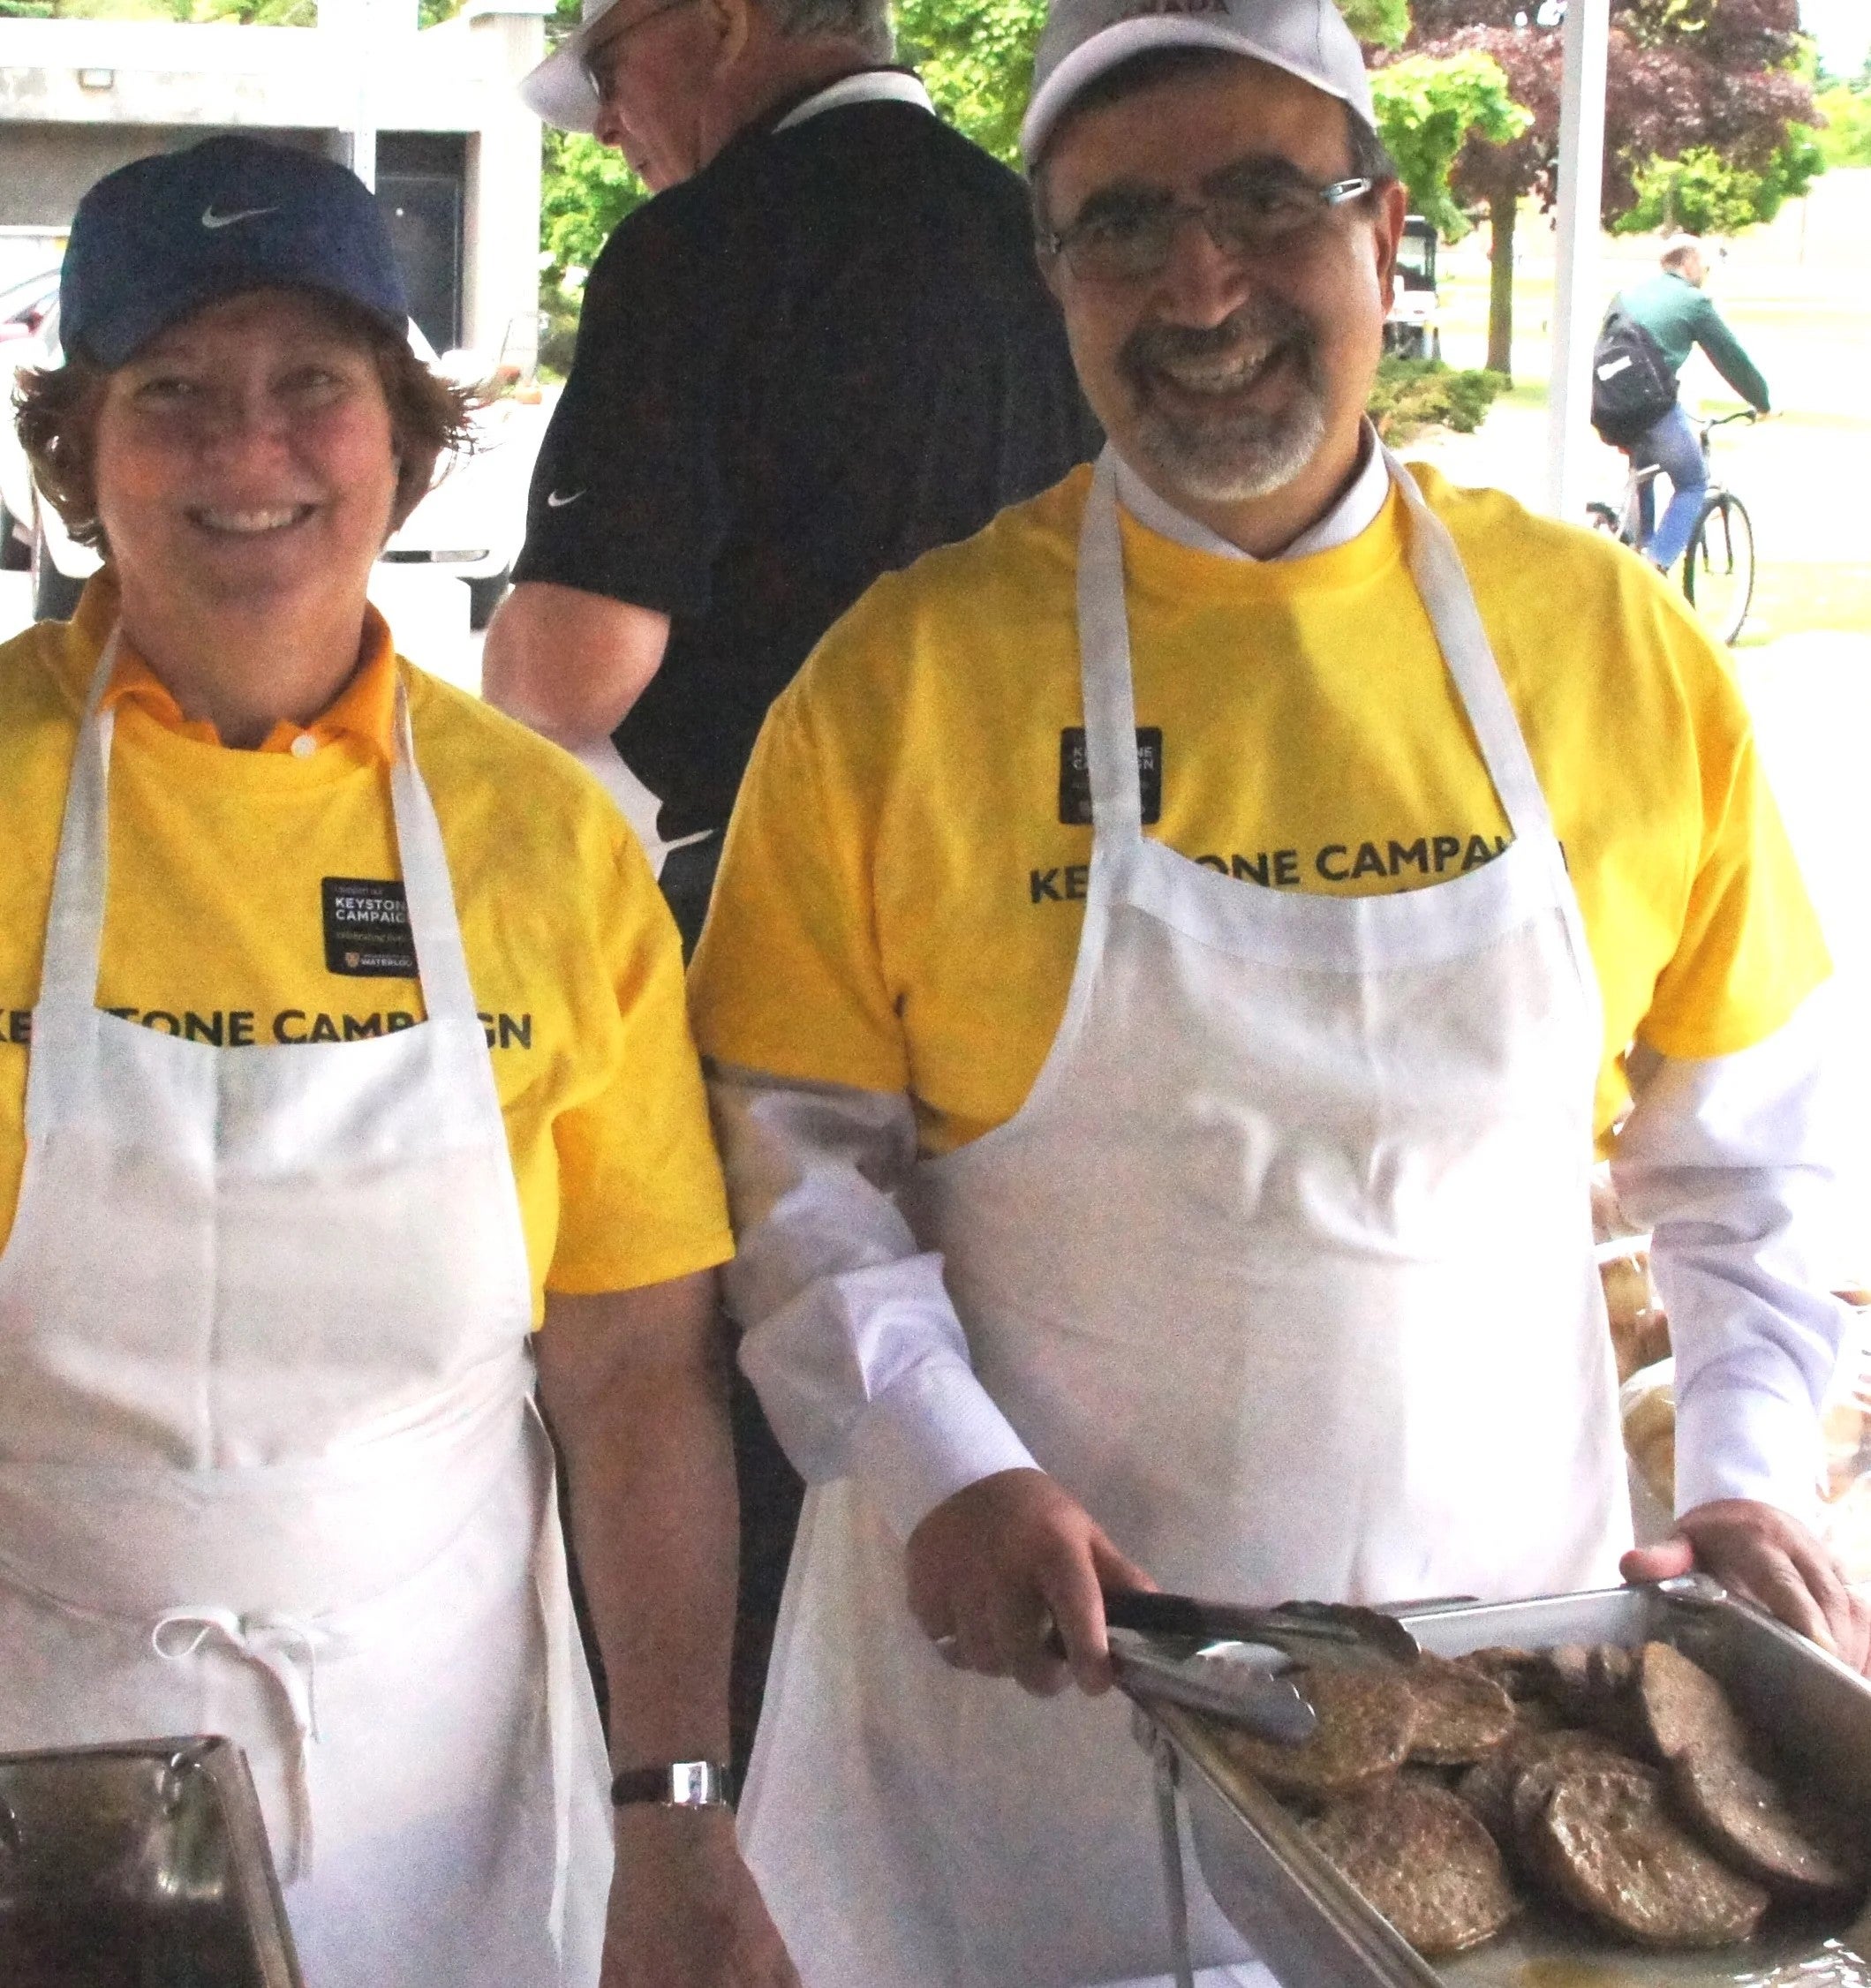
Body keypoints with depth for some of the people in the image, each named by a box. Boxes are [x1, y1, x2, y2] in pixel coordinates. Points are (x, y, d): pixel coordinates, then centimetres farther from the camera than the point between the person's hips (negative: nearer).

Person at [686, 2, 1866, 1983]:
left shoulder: (1616, 648, 0)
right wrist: (945, 1468, -16)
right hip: (1032, 1657, -2)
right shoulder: (904, 675, -7)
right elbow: (788, 1156, -4)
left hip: (1504, 1633, 2)